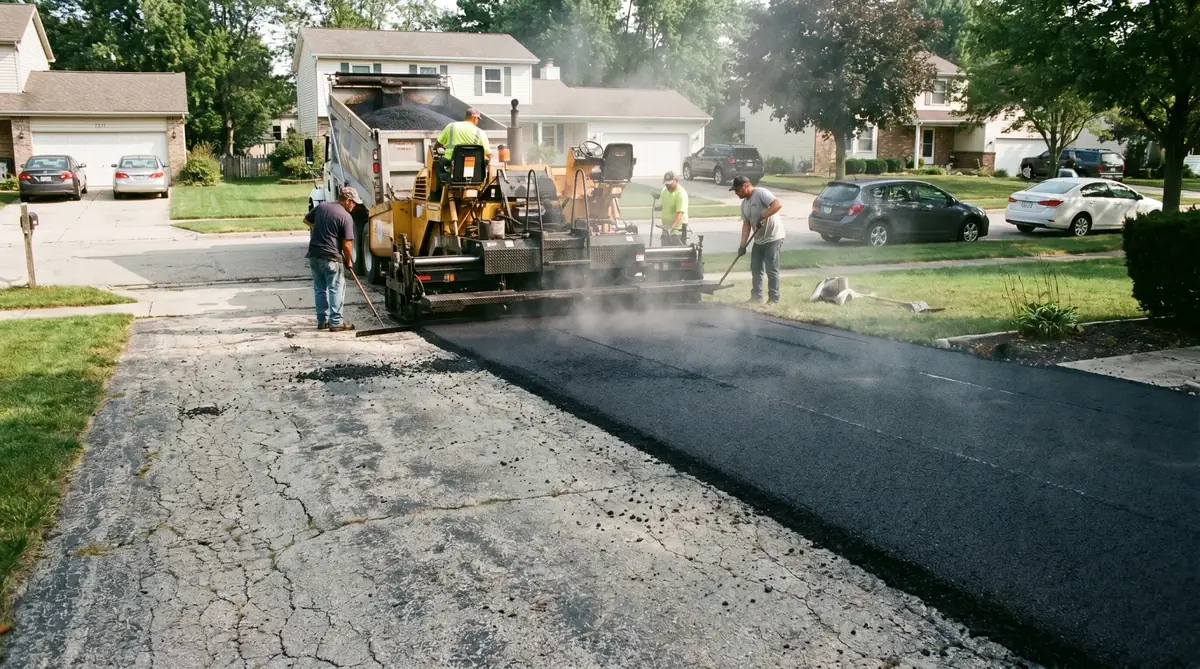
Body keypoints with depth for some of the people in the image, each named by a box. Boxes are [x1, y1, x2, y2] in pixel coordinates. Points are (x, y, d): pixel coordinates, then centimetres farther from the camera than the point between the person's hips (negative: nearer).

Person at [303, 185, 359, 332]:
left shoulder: (321, 206, 7)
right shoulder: (346, 217, -11)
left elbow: (306, 220, 21)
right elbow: (347, 244, -12)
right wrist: (349, 261, 2)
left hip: (314, 255, 7)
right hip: (331, 257, -7)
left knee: (320, 289, 14)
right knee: (336, 290, 1)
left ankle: (322, 320, 20)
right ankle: (336, 322, 0)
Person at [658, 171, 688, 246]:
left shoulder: (681, 194, -19)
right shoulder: (665, 190, 8)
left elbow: (679, 213, -28)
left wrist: (672, 227, -38)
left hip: (677, 230, -8)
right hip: (666, 229, 8)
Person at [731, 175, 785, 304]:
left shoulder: (761, 193, -16)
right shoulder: (744, 203, 11)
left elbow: (778, 204, -29)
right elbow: (746, 224, 9)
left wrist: (763, 217, -31)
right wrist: (743, 244, 0)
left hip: (773, 238, -9)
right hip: (759, 240, 9)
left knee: (771, 270, -5)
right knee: (755, 269, 12)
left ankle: (773, 299, 2)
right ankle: (756, 296, 22)